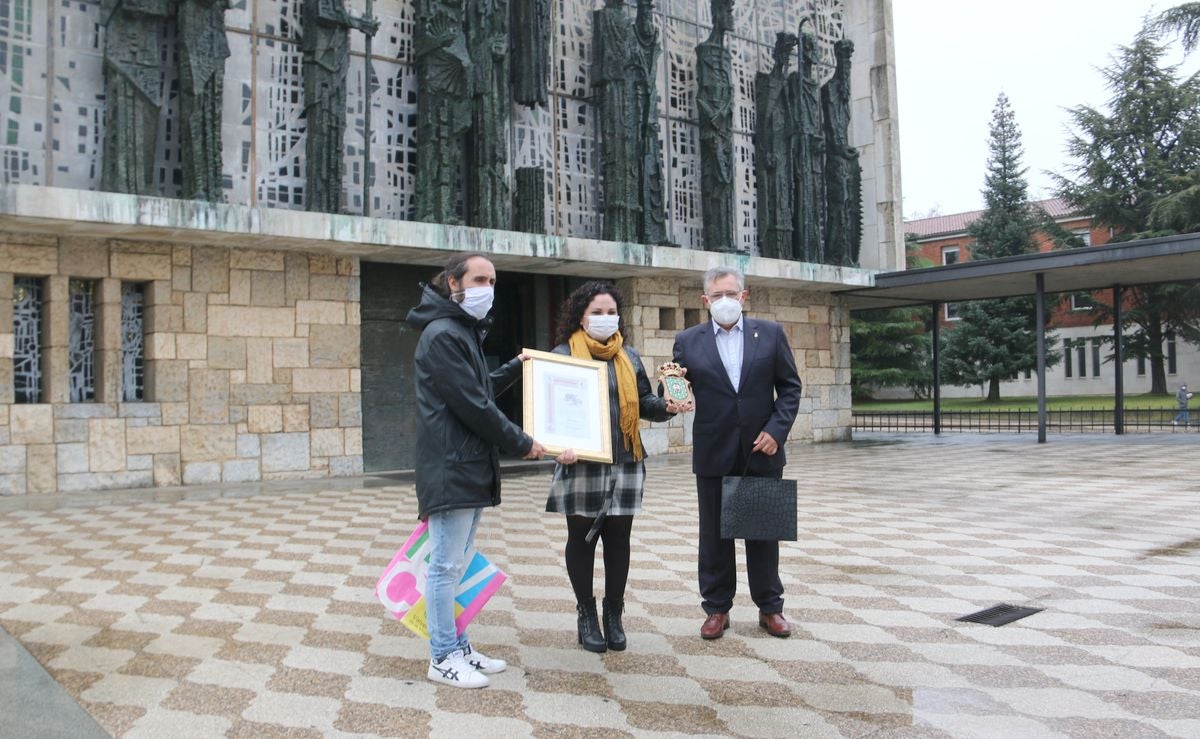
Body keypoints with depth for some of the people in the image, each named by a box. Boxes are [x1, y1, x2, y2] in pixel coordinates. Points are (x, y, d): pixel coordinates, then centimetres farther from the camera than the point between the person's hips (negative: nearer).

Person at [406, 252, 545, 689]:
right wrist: (522, 444, -11)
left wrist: (516, 367, 21)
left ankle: (457, 646, 25)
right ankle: (442, 657, 9)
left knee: (457, 563, 15)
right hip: (451, 469, -10)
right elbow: (472, 404, -18)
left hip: (471, 468, 10)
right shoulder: (442, 334, -14)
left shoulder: (463, 332, 19)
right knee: (446, 565, -1)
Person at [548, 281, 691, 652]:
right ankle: (586, 615, 21)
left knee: (618, 539, 8)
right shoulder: (563, 355, 0)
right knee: (581, 538, 6)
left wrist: (667, 406, -7)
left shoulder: (628, 356, 13)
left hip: (624, 463, 4)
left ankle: (614, 614, 23)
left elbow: (644, 401, 14)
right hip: (581, 464, -3)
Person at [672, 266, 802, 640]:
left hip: (763, 452, 0)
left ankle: (770, 607, 24)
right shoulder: (688, 341, 2)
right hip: (714, 455, 0)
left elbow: (790, 386, 3)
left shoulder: (770, 333, 3)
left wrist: (777, 429, -8)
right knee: (715, 535, 8)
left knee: (764, 532, 10)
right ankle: (717, 608, 21)